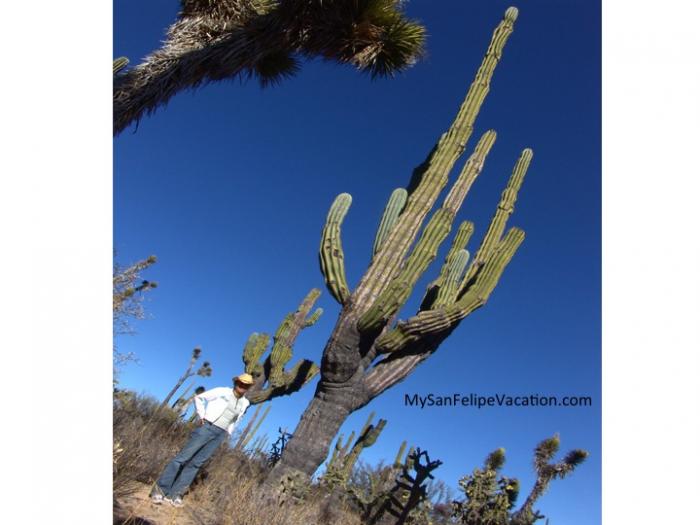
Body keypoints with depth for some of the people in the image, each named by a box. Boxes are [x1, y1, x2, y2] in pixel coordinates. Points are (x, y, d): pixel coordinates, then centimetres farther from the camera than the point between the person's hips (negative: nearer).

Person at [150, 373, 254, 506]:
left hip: (220, 435, 4)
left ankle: (175, 494, 9)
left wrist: (228, 433, 14)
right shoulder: (223, 391, -6)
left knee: (196, 463, 3)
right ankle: (160, 489, 4)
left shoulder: (245, 403, 7)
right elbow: (199, 398, 1)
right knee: (183, 457, -6)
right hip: (207, 427, -4)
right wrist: (201, 416, -6)